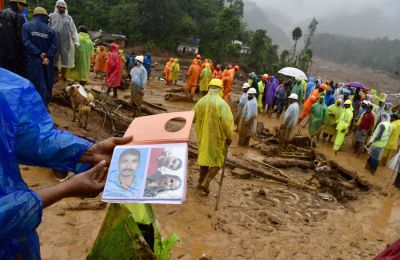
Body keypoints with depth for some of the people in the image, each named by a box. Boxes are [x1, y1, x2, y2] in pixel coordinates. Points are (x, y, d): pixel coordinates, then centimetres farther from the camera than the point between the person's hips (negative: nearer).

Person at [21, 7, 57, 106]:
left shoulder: (26, 26, 0)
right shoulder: (50, 29, 3)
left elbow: (26, 42, -12)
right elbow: (54, 45, -8)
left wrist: (39, 53, -13)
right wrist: (48, 57, -14)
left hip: (33, 60, -2)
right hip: (47, 61, 2)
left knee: (37, 84, 0)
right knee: (47, 83, 14)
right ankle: (45, 103, 25)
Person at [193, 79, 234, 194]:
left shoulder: (200, 101, 0)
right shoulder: (222, 103, -18)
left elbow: (194, 119, 10)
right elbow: (226, 122, -22)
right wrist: (229, 137, -9)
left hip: (203, 136, 6)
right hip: (217, 137, -5)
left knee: (204, 157, 21)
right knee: (218, 161, 9)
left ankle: (201, 182, 30)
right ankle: (206, 182, -2)